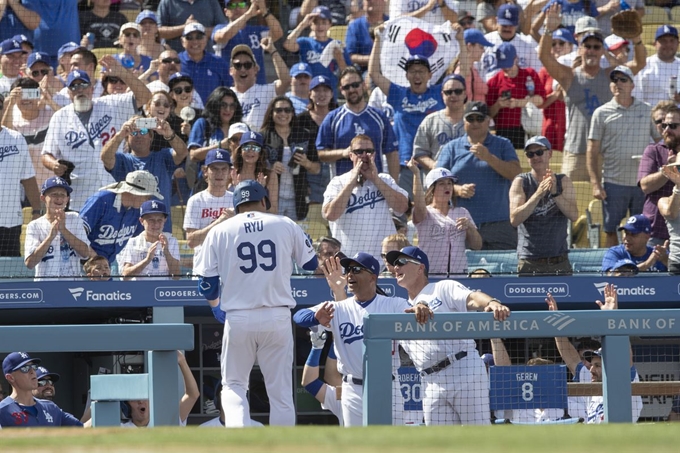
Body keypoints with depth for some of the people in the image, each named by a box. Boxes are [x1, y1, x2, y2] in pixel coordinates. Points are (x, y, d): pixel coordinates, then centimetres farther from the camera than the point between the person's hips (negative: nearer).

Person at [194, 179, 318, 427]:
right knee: (280, 389, 7)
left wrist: (216, 305, 25)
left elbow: (206, 282, 4)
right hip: (277, 318, 0)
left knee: (233, 384, 11)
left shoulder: (220, 231, 4)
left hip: (238, 319, 0)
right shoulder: (286, 226, 5)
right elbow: (311, 263, 14)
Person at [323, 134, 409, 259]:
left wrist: (375, 179, -2)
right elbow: (330, 214, -9)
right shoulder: (338, 182, 7)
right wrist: (352, 182, -6)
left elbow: (402, 207, -3)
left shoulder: (385, 180, 14)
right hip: (346, 256, -1)